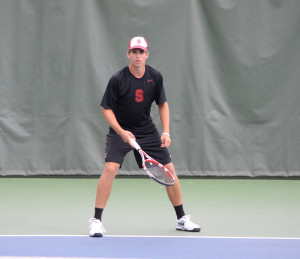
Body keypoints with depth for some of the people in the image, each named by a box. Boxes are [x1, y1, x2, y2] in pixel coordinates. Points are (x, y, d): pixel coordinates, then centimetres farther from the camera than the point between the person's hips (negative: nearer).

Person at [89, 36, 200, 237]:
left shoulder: (155, 77, -5)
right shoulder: (117, 79, -16)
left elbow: (163, 104, 7)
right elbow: (106, 108, -10)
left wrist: (166, 132, -4)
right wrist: (121, 132, -22)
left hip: (147, 130, 4)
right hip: (120, 131, -4)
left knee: (169, 170, 2)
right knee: (110, 169, -23)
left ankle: (182, 219, 19)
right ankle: (97, 221, -15)